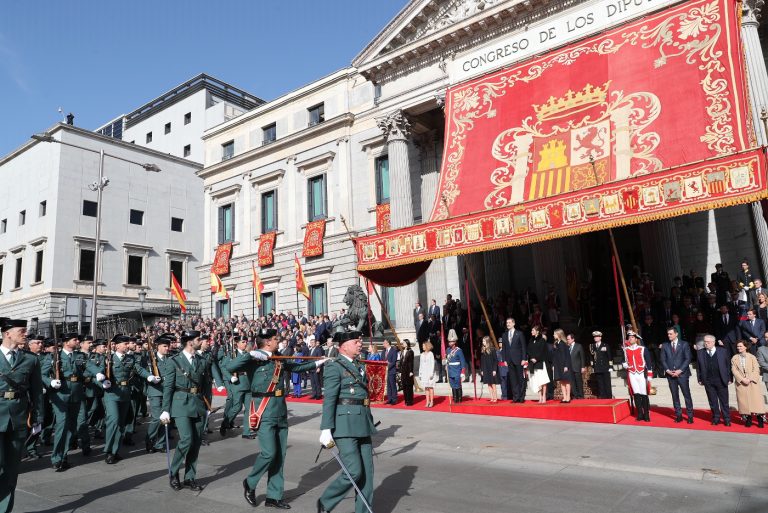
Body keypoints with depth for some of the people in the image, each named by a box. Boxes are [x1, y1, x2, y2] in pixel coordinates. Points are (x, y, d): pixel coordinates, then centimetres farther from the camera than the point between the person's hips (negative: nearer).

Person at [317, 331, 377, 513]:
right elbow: (329, 400, -14)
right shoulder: (335, 367, -9)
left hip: (363, 426, 8)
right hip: (345, 427, -8)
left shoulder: (361, 367, 16)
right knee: (354, 472, -9)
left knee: (367, 472, 8)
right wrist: (326, 430, -19)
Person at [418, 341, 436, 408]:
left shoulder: (431, 354, -5)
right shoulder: (422, 355, 11)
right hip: (424, 373, 5)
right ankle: (427, 402, 10)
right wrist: (420, 374, 11)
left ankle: (431, 402, 3)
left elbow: (432, 364, -7)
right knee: (426, 387, 6)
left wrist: (431, 374, -13)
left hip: (429, 372, -5)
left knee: (430, 387, -3)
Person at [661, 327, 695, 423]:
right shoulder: (665, 346, 9)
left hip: (682, 373, -3)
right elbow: (663, 360, 9)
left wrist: (680, 370, -11)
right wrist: (667, 370, -6)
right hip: (670, 374, 3)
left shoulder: (684, 344, 2)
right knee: (675, 396, 6)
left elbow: (688, 359, -3)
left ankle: (690, 416, 7)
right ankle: (678, 415, 13)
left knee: (687, 395, -1)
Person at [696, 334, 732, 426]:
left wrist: (729, 378, -2)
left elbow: (728, 365, 1)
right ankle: (716, 418, 19)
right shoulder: (700, 353, 4)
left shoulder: (723, 351, 1)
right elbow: (698, 367, 6)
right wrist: (700, 379, 1)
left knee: (724, 401, 6)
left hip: (721, 380, -1)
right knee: (712, 401, 8)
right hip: (708, 381, 2)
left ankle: (727, 419, 17)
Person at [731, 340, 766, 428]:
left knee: (756, 400, -4)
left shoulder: (752, 357, 4)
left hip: (752, 382, -1)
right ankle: (748, 419, 9)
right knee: (744, 401, 0)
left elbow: (756, 369, -2)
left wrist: (750, 379, -14)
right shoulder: (734, 358, 6)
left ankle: (760, 420, 4)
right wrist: (742, 379, -12)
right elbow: (734, 370, 0)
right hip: (740, 383, 1)